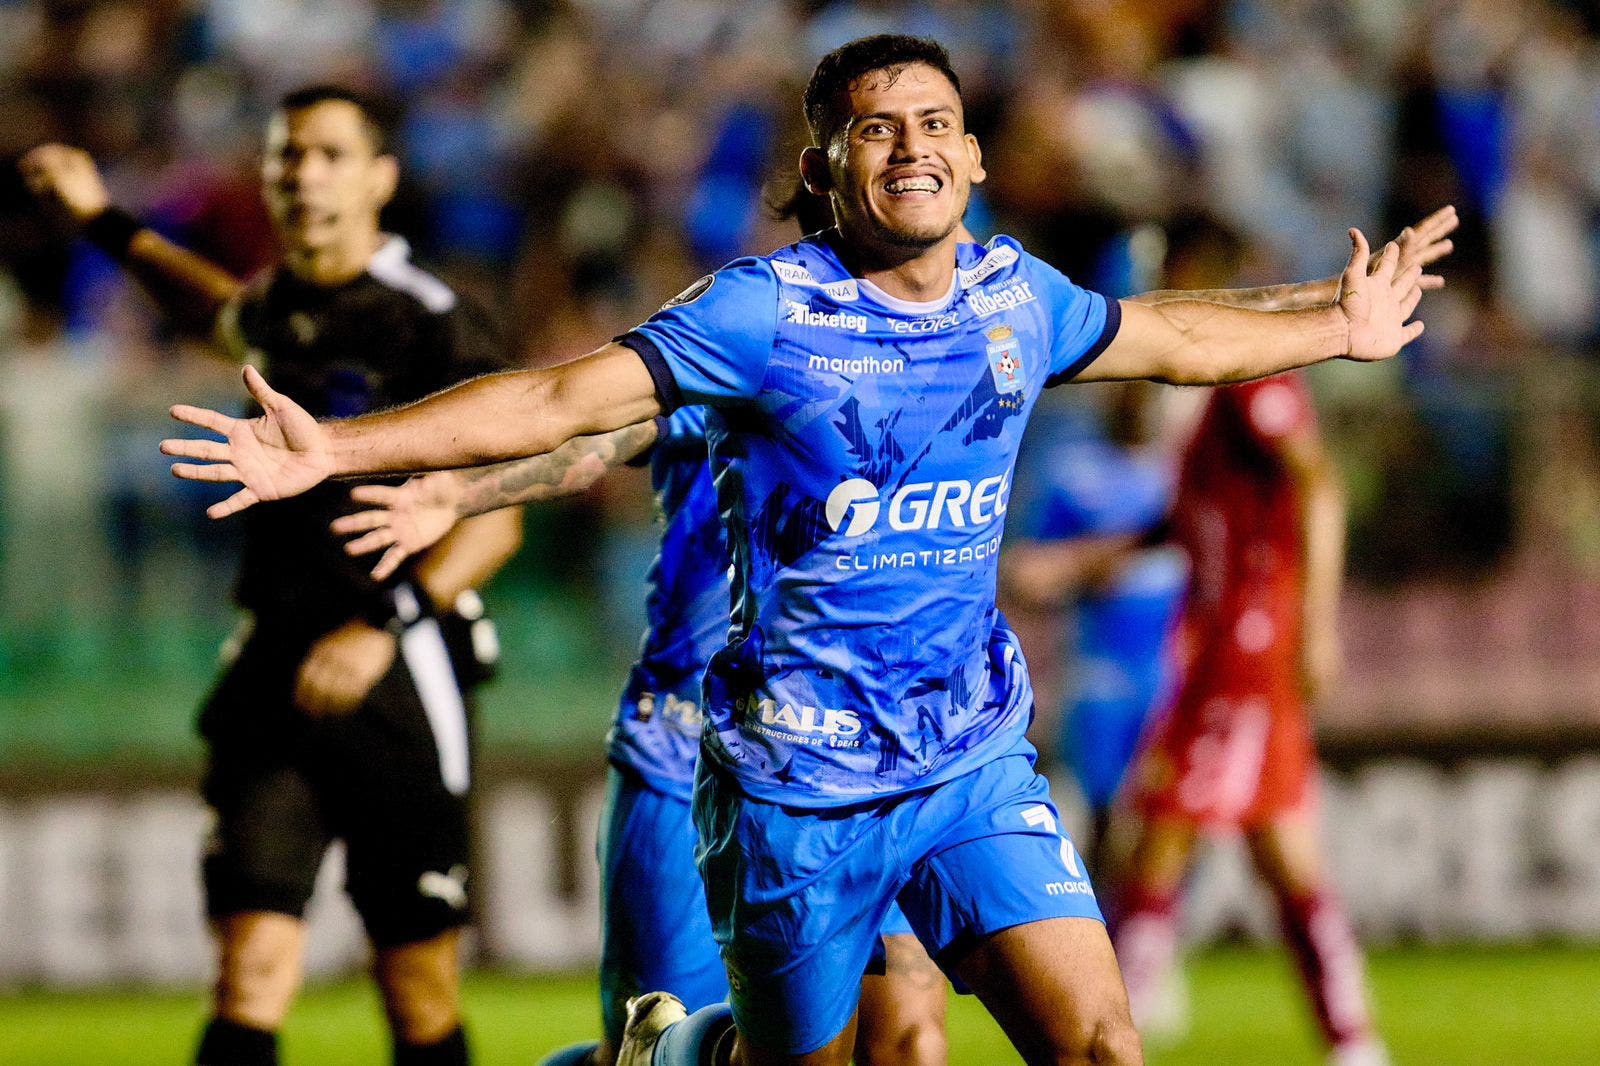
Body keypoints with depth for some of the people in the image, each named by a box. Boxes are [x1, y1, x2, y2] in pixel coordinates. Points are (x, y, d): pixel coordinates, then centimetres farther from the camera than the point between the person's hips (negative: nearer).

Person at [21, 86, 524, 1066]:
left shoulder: (434, 325, -7)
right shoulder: (279, 307, 13)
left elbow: (494, 518, -10)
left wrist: (385, 627, -22)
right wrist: (105, 222, 42)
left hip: (400, 678, -5)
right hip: (277, 672, 5)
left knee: (420, 985, 1)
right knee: (251, 966, -7)